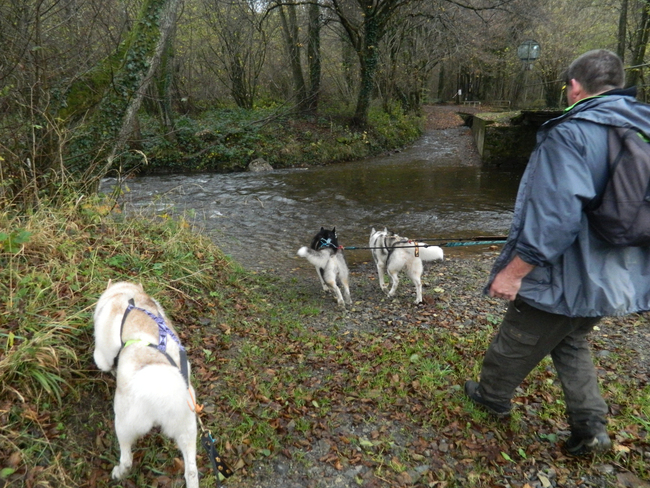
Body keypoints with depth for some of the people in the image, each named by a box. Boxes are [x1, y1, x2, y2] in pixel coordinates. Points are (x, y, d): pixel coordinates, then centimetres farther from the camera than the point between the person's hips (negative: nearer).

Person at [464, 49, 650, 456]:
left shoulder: (571, 134, -20)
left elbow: (555, 216, -28)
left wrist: (514, 270, -22)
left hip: (565, 277, -8)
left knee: (518, 342, 15)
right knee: (572, 341, 27)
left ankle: (492, 395, 38)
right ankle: (590, 425, 27)